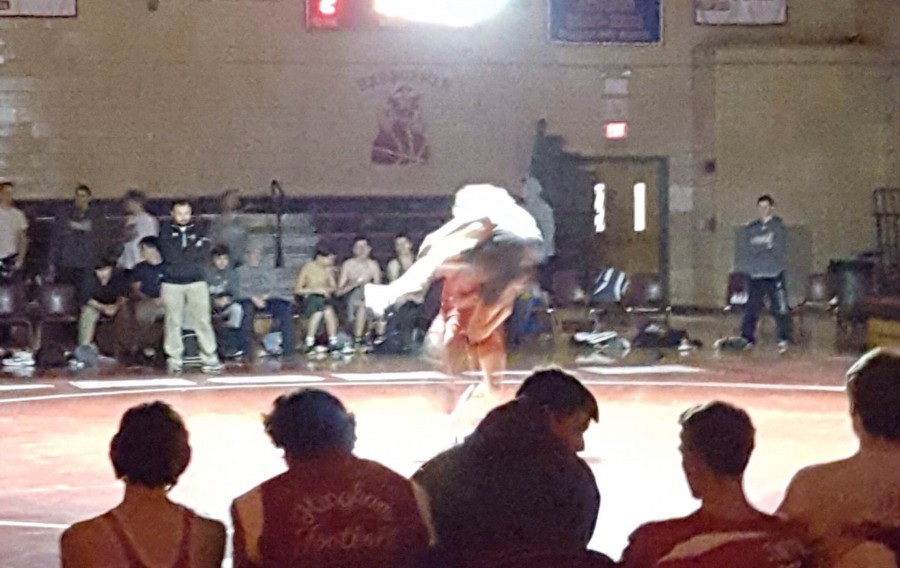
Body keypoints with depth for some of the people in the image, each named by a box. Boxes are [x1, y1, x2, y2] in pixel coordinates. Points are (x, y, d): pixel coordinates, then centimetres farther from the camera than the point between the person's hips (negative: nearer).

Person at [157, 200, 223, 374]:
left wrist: (181, 255, -8)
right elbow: (170, 256, -7)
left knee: (203, 320, -4)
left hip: (197, 282, 1)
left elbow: (203, 256, 1)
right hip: (172, 283, -1)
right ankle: (174, 360, 5)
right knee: (173, 322, -1)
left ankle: (210, 358, -2)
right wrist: (193, 252, -7)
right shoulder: (166, 235, 7)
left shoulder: (198, 232, 12)